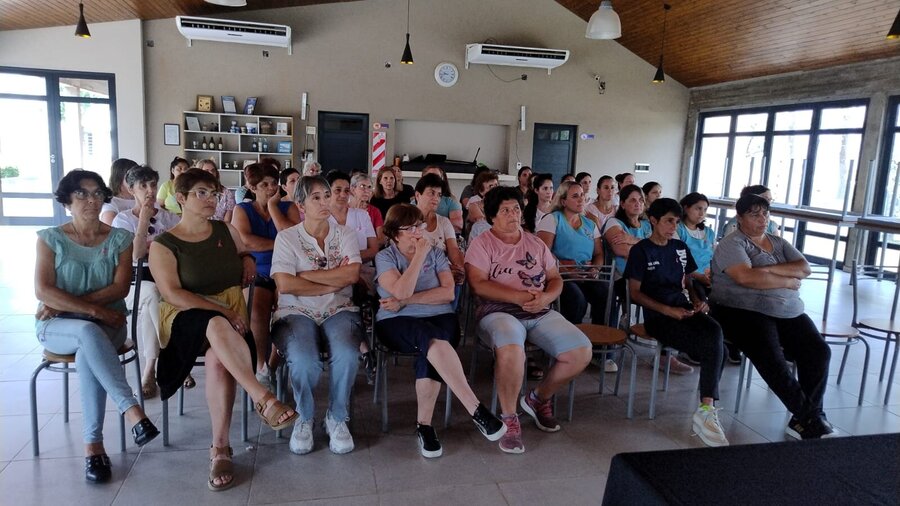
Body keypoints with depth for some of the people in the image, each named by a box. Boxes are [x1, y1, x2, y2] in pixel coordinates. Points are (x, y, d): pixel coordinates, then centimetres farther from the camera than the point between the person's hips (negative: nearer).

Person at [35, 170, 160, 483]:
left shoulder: (120, 238, 6)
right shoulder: (51, 239, 3)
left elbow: (120, 288, -4)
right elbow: (43, 291, -9)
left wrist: (67, 302, -12)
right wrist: (96, 310, -18)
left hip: (107, 326, 1)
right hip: (57, 327, -1)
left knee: (87, 355, -34)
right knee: (89, 332, -37)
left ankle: (93, 444, -29)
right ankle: (131, 409, -41)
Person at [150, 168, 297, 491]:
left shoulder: (227, 231, 12)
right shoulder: (163, 244, 1)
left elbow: (246, 256, 34)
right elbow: (172, 294, -11)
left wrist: (248, 258, 8)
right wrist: (222, 311, -22)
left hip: (231, 316, 3)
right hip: (187, 319, -3)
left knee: (219, 358, -33)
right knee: (217, 326, -41)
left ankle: (220, 450, -26)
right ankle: (264, 399, -46)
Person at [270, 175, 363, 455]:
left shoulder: (345, 233, 11)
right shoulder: (287, 237, 5)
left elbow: (351, 274, -6)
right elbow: (284, 284, -9)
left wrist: (306, 274, -8)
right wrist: (331, 284, -7)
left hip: (339, 311, 2)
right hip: (297, 313, -1)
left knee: (347, 355, -30)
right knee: (304, 361, -31)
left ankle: (337, 418, -4)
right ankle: (304, 418, -1)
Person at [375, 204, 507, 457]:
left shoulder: (436, 253, 12)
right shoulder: (384, 257, 5)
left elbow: (448, 292, -2)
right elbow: (401, 291, -14)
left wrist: (406, 301, -8)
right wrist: (420, 255, -11)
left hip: (440, 318, 3)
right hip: (398, 323, -2)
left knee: (432, 350, -33)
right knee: (432, 338, -35)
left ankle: (424, 424, -20)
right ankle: (476, 410, -36)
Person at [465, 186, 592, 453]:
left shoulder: (536, 244, 18)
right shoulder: (482, 244, 1)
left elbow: (556, 279, 15)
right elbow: (478, 284, -11)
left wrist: (545, 297, -9)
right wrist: (519, 297, -19)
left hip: (540, 313, 6)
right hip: (498, 312, -5)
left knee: (582, 351, -13)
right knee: (511, 350, -39)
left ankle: (539, 398, 12)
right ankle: (509, 417, -13)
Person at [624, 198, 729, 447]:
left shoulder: (680, 248, 17)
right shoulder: (641, 250, 0)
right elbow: (635, 292, -3)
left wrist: (698, 301, 2)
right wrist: (668, 310, -14)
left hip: (685, 310, 5)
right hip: (658, 316, -5)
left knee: (715, 331, -29)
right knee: (714, 347, -26)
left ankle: (706, 410, -26)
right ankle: (708, 410, -13)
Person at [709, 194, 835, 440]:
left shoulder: (779, 242, 20)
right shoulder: (732, 244, -1)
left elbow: (804, 269, 5)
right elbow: (746, 277, -18)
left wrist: (769, 269, -11)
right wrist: (789, 282, -5)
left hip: (789, 313, 7)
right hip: (743, 312, -6)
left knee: (819, 350, -14)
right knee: (773, 358, -27)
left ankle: (806, 418, -7)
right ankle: (809, 417, -13)